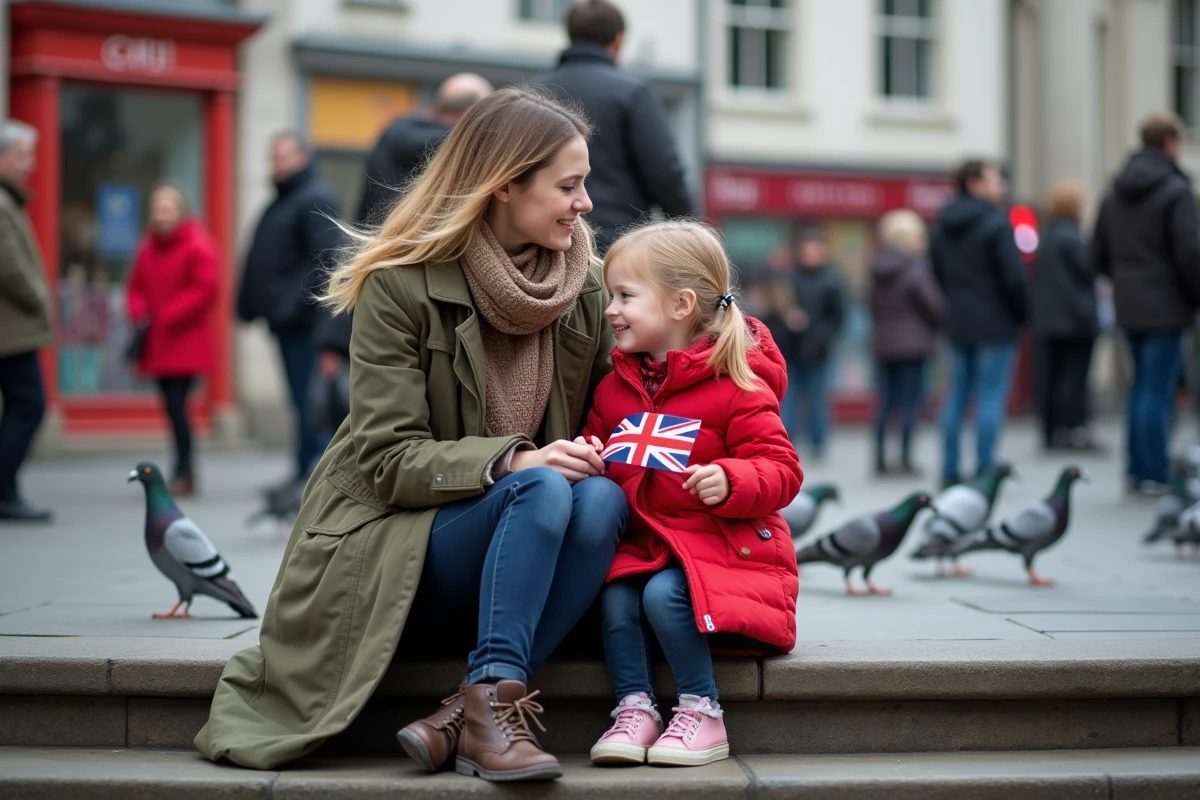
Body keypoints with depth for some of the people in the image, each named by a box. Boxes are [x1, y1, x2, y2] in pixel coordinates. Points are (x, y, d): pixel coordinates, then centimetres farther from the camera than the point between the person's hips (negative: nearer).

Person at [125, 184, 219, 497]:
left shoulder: (197, 245, -9)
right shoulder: (149, 247, 12)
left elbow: (206, 289, -15)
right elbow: (137, 286, 18)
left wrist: (170, 315, -17)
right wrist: (139, 312, -2)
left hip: (186, 342, -7)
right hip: (158, 343, 7)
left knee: (176, 404, -12)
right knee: (172, 405, 8)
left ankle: (182, 473, -6)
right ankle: (186, 472, 15)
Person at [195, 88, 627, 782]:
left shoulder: (586, 288, 5)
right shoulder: (402, 285, -10)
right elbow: (388, 459, -14)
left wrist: (606, 456, -10)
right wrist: (507, 462, -29)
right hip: (395, 551, -5)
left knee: (602, 499, -28)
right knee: (542, 489, -31)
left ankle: (462, 718, -32)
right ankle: (495, 701, -33)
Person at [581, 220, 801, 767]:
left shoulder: (735, 387, -10)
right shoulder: (615, 387, 9)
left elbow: (782, 471, -10)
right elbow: (595, 440, 25)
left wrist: (729, 481, -30)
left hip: (722, 544, -5)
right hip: (642, 539, 6)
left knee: (664, 593, -29)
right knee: (614, 596, -23)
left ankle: (702, 713, -15)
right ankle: (635, 706, -12)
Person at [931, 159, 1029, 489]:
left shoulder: (943, 229, 10)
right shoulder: (995, 223, -13)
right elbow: (1013, 276, -15)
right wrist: (1022, 313, -2)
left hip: (958, 322, 7)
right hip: (995, 323, -7)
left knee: (957, 396, 11)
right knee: (992, 397, -4)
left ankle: (950, 472, 12)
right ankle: (984, 472, -6)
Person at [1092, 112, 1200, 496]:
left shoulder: (1115, 194, 11)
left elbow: (1097, 256, 13)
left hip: (1129, 306, 7)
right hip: (1165, 306, -7)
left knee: (1142, 385, 15)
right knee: (1158, 390, -4)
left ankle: (1135, 470, 16)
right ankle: (1155, 476, -3)